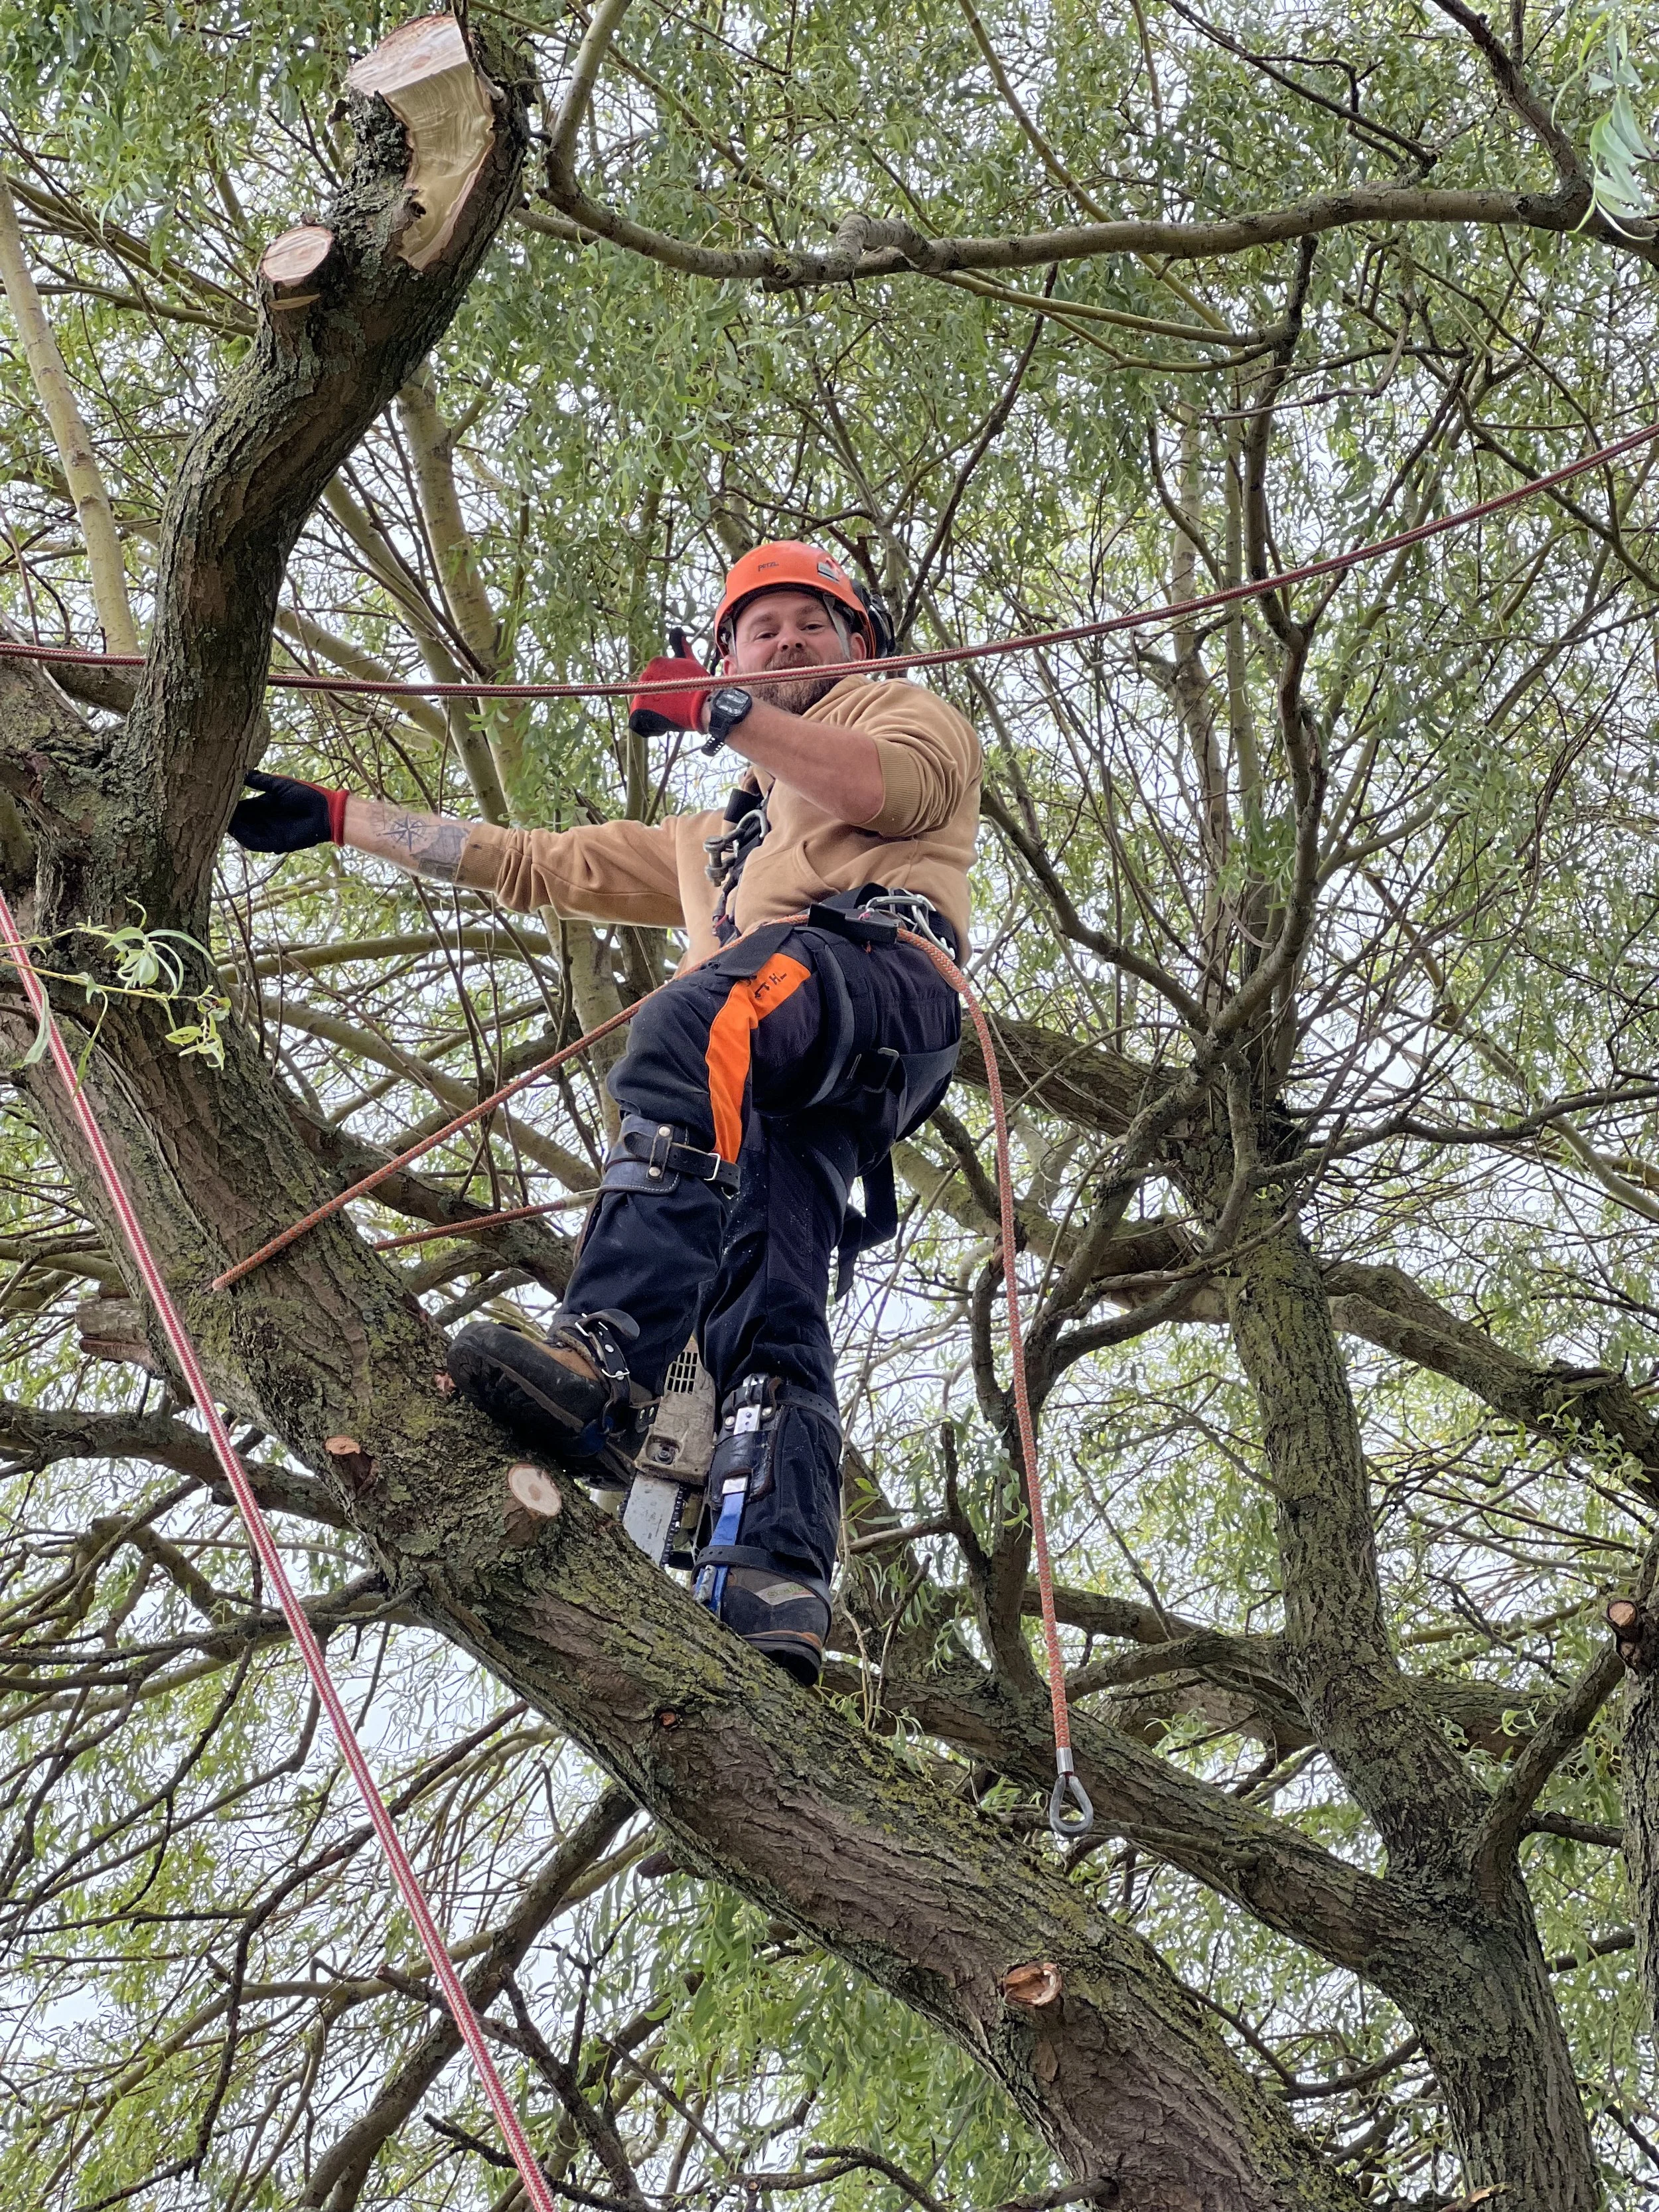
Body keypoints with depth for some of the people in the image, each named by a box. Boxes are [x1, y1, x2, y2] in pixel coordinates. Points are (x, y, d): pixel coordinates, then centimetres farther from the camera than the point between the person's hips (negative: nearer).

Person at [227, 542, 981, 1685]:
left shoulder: (908, 710, 31)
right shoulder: (714, 842, 48)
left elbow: (904, 785, 4)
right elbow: (535, 864, 46)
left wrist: (726, 712, -2)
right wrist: (337, 817, 43)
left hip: (873, 967, -6)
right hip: (772, 1086, 6)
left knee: (686, 1030, -39)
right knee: (766, 1315, -19)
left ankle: (608, 1356, -55)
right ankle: (773, 1588, -38)